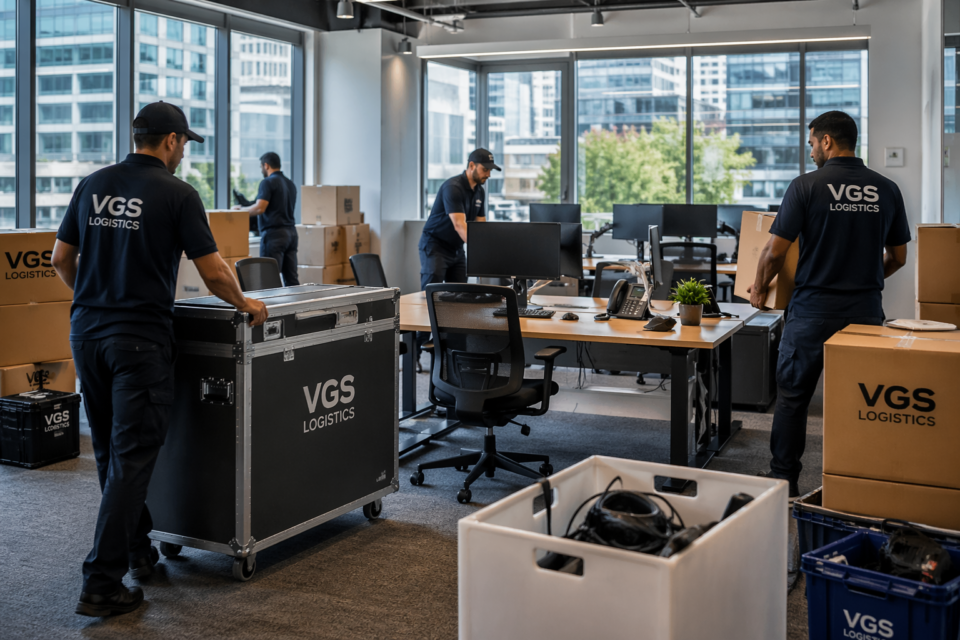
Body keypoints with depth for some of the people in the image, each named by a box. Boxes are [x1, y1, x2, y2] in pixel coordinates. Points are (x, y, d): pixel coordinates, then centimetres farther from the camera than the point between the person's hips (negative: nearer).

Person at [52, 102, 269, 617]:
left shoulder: (93, 185, 9)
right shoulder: (177, 193, -7)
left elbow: (61, 259, 14)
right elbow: (214, 274, -9)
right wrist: (244, 304, 8)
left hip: (85, 330, 7)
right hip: (139, 337, -6)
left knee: (109, 451, 17)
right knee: (132, 456, -2)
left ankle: (138, 551, 31)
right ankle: (101, 583, -3)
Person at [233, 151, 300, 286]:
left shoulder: (268, 182, -8)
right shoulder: (290, 184, 16)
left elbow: (259, 208, -18)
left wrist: (241, 209, -2)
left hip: (274, 234, -8)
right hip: (291, 231, 8)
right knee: (291, 278, 6)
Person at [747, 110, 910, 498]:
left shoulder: (807, 186, -8)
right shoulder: (886, 190, 5)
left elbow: (776, 250, -9)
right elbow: (898, 258, 12)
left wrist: (759, 289, 8)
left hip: (813, 309, -4)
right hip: (866, 310, 4)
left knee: (793, 394, 8)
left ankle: (784, 478, 14)